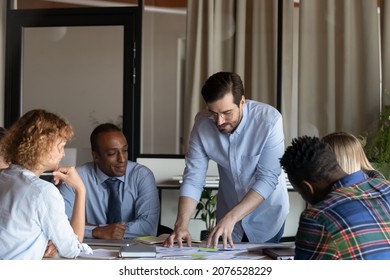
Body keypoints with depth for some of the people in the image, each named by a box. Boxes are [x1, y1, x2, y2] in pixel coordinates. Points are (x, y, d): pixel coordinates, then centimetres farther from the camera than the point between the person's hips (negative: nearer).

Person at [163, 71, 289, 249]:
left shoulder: (269, 119, -27)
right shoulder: (202, 123, -17)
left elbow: (268, 178, -27)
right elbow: (193, 178, -15)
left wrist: (231, 218, -36)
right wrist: (181, 225, -30)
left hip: (266, 215, -2)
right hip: (228, 215, 3)